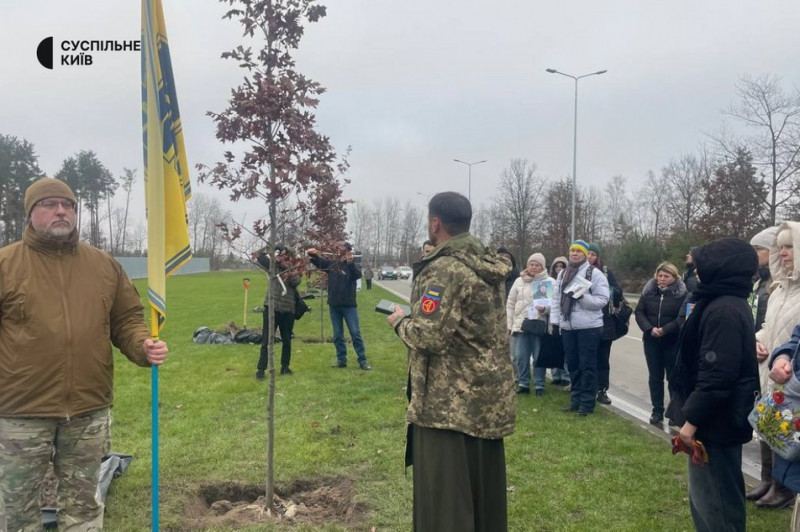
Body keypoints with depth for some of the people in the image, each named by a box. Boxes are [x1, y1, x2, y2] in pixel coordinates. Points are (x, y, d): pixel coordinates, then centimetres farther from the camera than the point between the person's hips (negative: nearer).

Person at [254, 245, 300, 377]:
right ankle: (260, 369, -1)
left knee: (287, 340, 12)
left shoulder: (292, 270, 8)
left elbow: (296, 282, -12)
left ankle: (285, 367, 25)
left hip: (288, 309, 2)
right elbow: (259, 256, -3)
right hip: (272, 308, -2)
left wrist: (289, 269, -21)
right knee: (266, 340, -3)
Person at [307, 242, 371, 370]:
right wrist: (312, 253, -12)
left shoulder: (351, 266, -4)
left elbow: (358, 275, -22)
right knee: (337, 335, 9)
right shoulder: (331, 263, 3)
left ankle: (362, 361, 5)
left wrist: (349, 262, -37)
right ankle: (341, 360, 19)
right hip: (334, 305, 3)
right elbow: (318, 261, 10)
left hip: (349, 305, -3)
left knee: (355, 333, -1)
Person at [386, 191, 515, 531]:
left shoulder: (445, 269, -18)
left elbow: (428, 336, -23)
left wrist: (400, 321, -4)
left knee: (445, 502, 2)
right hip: (490, 397, 9)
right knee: (483, 493, 19)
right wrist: (416, 316, 17)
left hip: (451, 403, -9)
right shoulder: (490, 266, 10)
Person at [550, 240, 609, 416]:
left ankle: (587, 403, 6)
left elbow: (602, 300, -12)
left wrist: (582, 297, -24)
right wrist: (554, 321, 8)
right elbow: (557, 299, 15)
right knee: (573, 365, 13)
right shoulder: (563, 274, 14)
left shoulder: (595, 273, -5)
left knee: (587, 366, -1)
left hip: (589, 327, -6)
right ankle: (576, 399, 23)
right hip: (567, 327, 6)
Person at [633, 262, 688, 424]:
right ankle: (657, 410, 18)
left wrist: (665, 329, -21)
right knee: (654, 376, 9)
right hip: (651, 340, 4)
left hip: (672, 342, -4)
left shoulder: (681, 293, -7)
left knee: (673, 376, 5)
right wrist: (649, 328, -12)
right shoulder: (649, 291, 4)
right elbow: (639, 312, 3)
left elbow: (683, 317, -13)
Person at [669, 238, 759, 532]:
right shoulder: (731, 304, 11)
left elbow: (716, 375, -27)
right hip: (722, 416, 11)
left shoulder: (722, 311, -23)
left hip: (715, 419, -11)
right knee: (721, 493, 20)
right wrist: (694, 414, 19)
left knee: (712, 498, -1)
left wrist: (692, 419, -20)